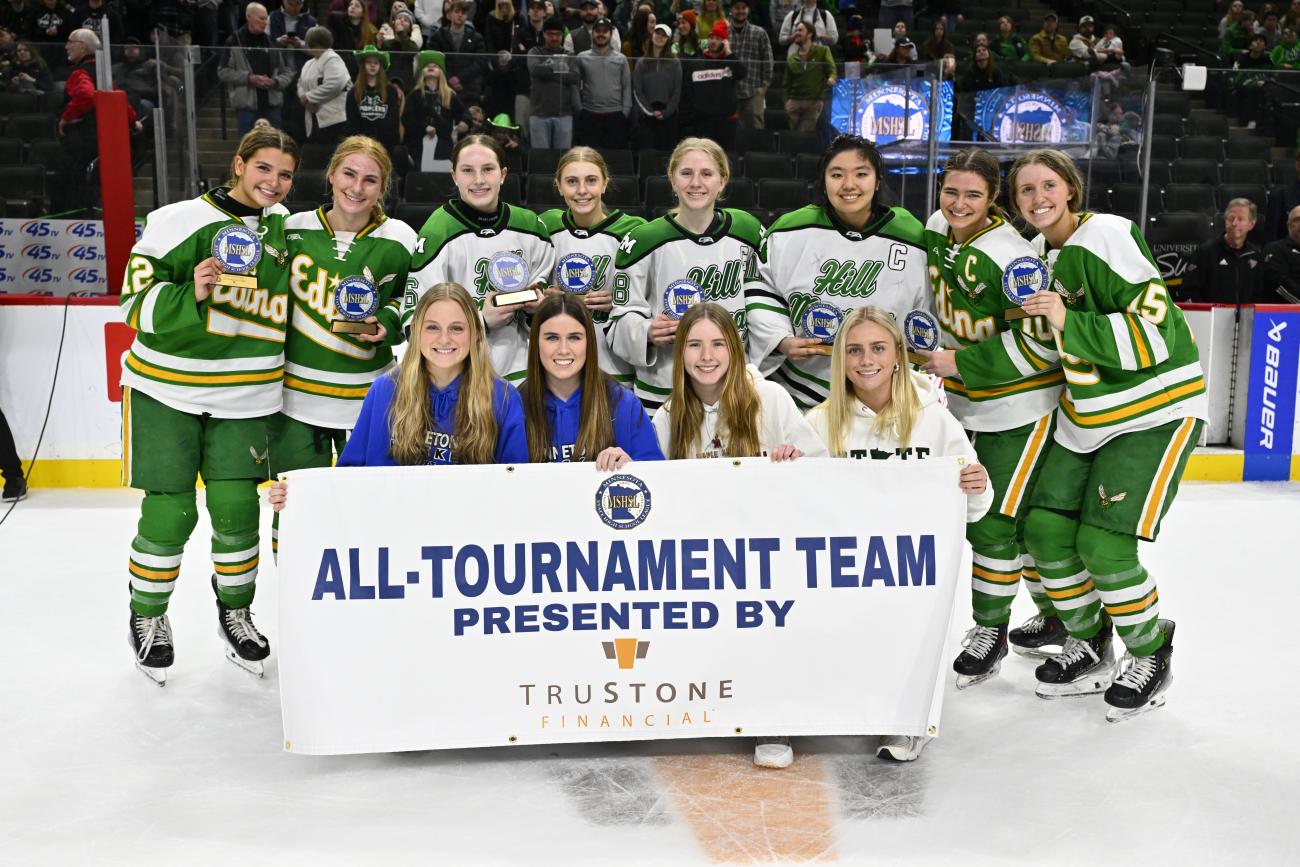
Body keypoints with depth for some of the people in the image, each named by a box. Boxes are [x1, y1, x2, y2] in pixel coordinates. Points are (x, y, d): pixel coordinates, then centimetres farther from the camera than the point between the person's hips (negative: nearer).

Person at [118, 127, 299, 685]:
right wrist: (190, 294, -28)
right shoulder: (178, 221, -10)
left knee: (236, 508, 1)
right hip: (167, 389, -3)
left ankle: (235, 613, 23)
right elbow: (138, 305, -11)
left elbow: (290, 299, 21)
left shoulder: (285, 226, 6)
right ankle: (148, 616, 23)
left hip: (244, 396, 3)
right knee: (169, 512, 0)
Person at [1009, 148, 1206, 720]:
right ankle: (1089, 648, 24)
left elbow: (1155, 333, -24)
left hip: (1155, 411, -8)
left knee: (1103, 545, -11)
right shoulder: (1040, 251, 7)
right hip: (1086, 412, 8)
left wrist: (1067, 322, -29)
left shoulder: (1108, 235, -17)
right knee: (1045, 528, 3)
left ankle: (1150, 654, 16)